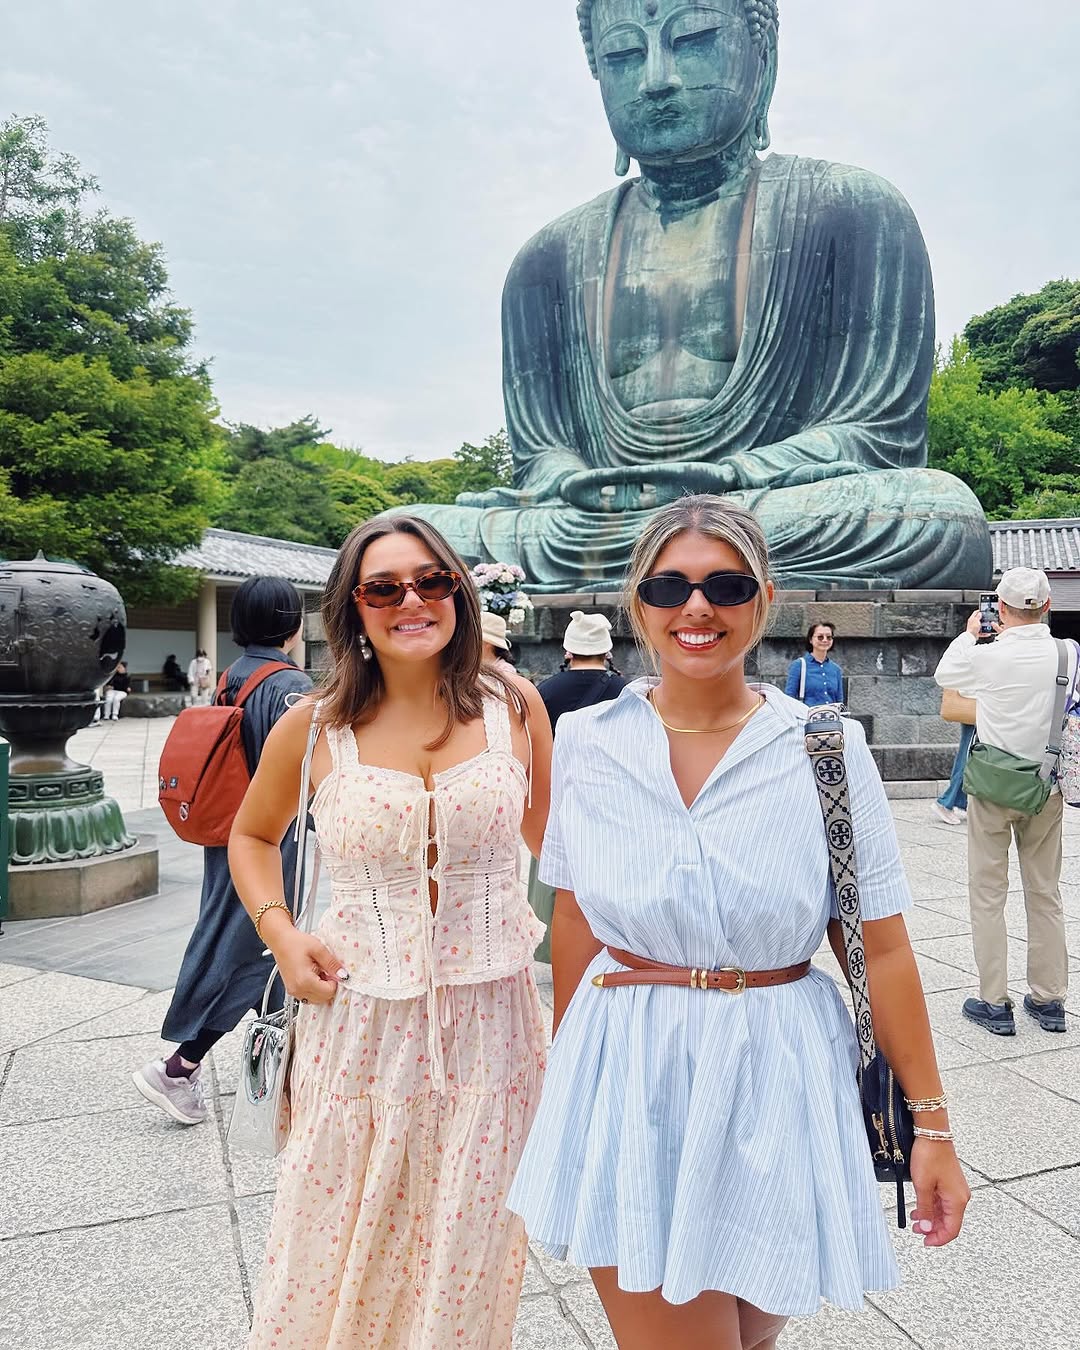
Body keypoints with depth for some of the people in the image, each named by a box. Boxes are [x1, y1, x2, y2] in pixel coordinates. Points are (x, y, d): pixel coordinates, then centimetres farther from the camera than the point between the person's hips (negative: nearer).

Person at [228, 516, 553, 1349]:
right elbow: (252, 836, 13)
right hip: (359, 1021, 0)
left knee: (469, 1253, 16)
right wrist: (281, 936, -1)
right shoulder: (314, 728, -3)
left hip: (488, 1019, 0)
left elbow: (550, 838, 10)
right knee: (341, 1252, 15)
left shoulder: (513, 706, -3)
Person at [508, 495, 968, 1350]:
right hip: (630, 1086, 1)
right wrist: (567, 1075, 13)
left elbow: (881, 946, -4)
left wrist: (932, 1123, 0)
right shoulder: (585, 741, -4)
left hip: (775, 1082, 0)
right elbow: (575, 918, 6)